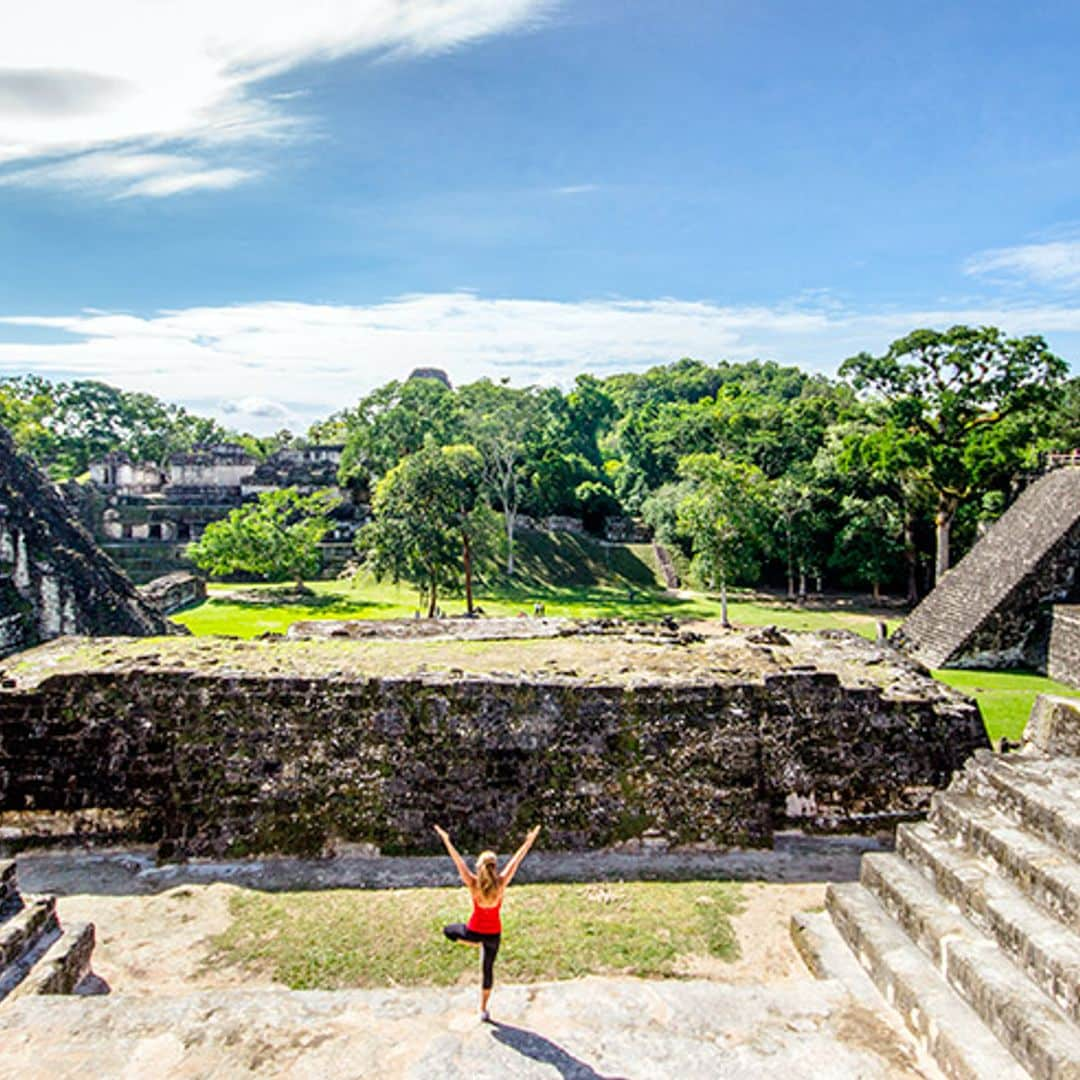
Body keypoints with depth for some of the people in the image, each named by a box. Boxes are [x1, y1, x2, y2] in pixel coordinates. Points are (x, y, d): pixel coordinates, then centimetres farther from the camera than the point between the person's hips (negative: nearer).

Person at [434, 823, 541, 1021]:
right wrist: (529, 841, -6)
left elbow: (457, 860, -15)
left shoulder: (473, 883, -21)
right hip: (494, 934, 1)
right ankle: (484, 1009, 28)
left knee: (448, 930, 27)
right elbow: (516, 860, -13)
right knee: (487, 969, 21)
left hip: (474, 931, -1)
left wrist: (446, 840, -8)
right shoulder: (502, 883, -20)